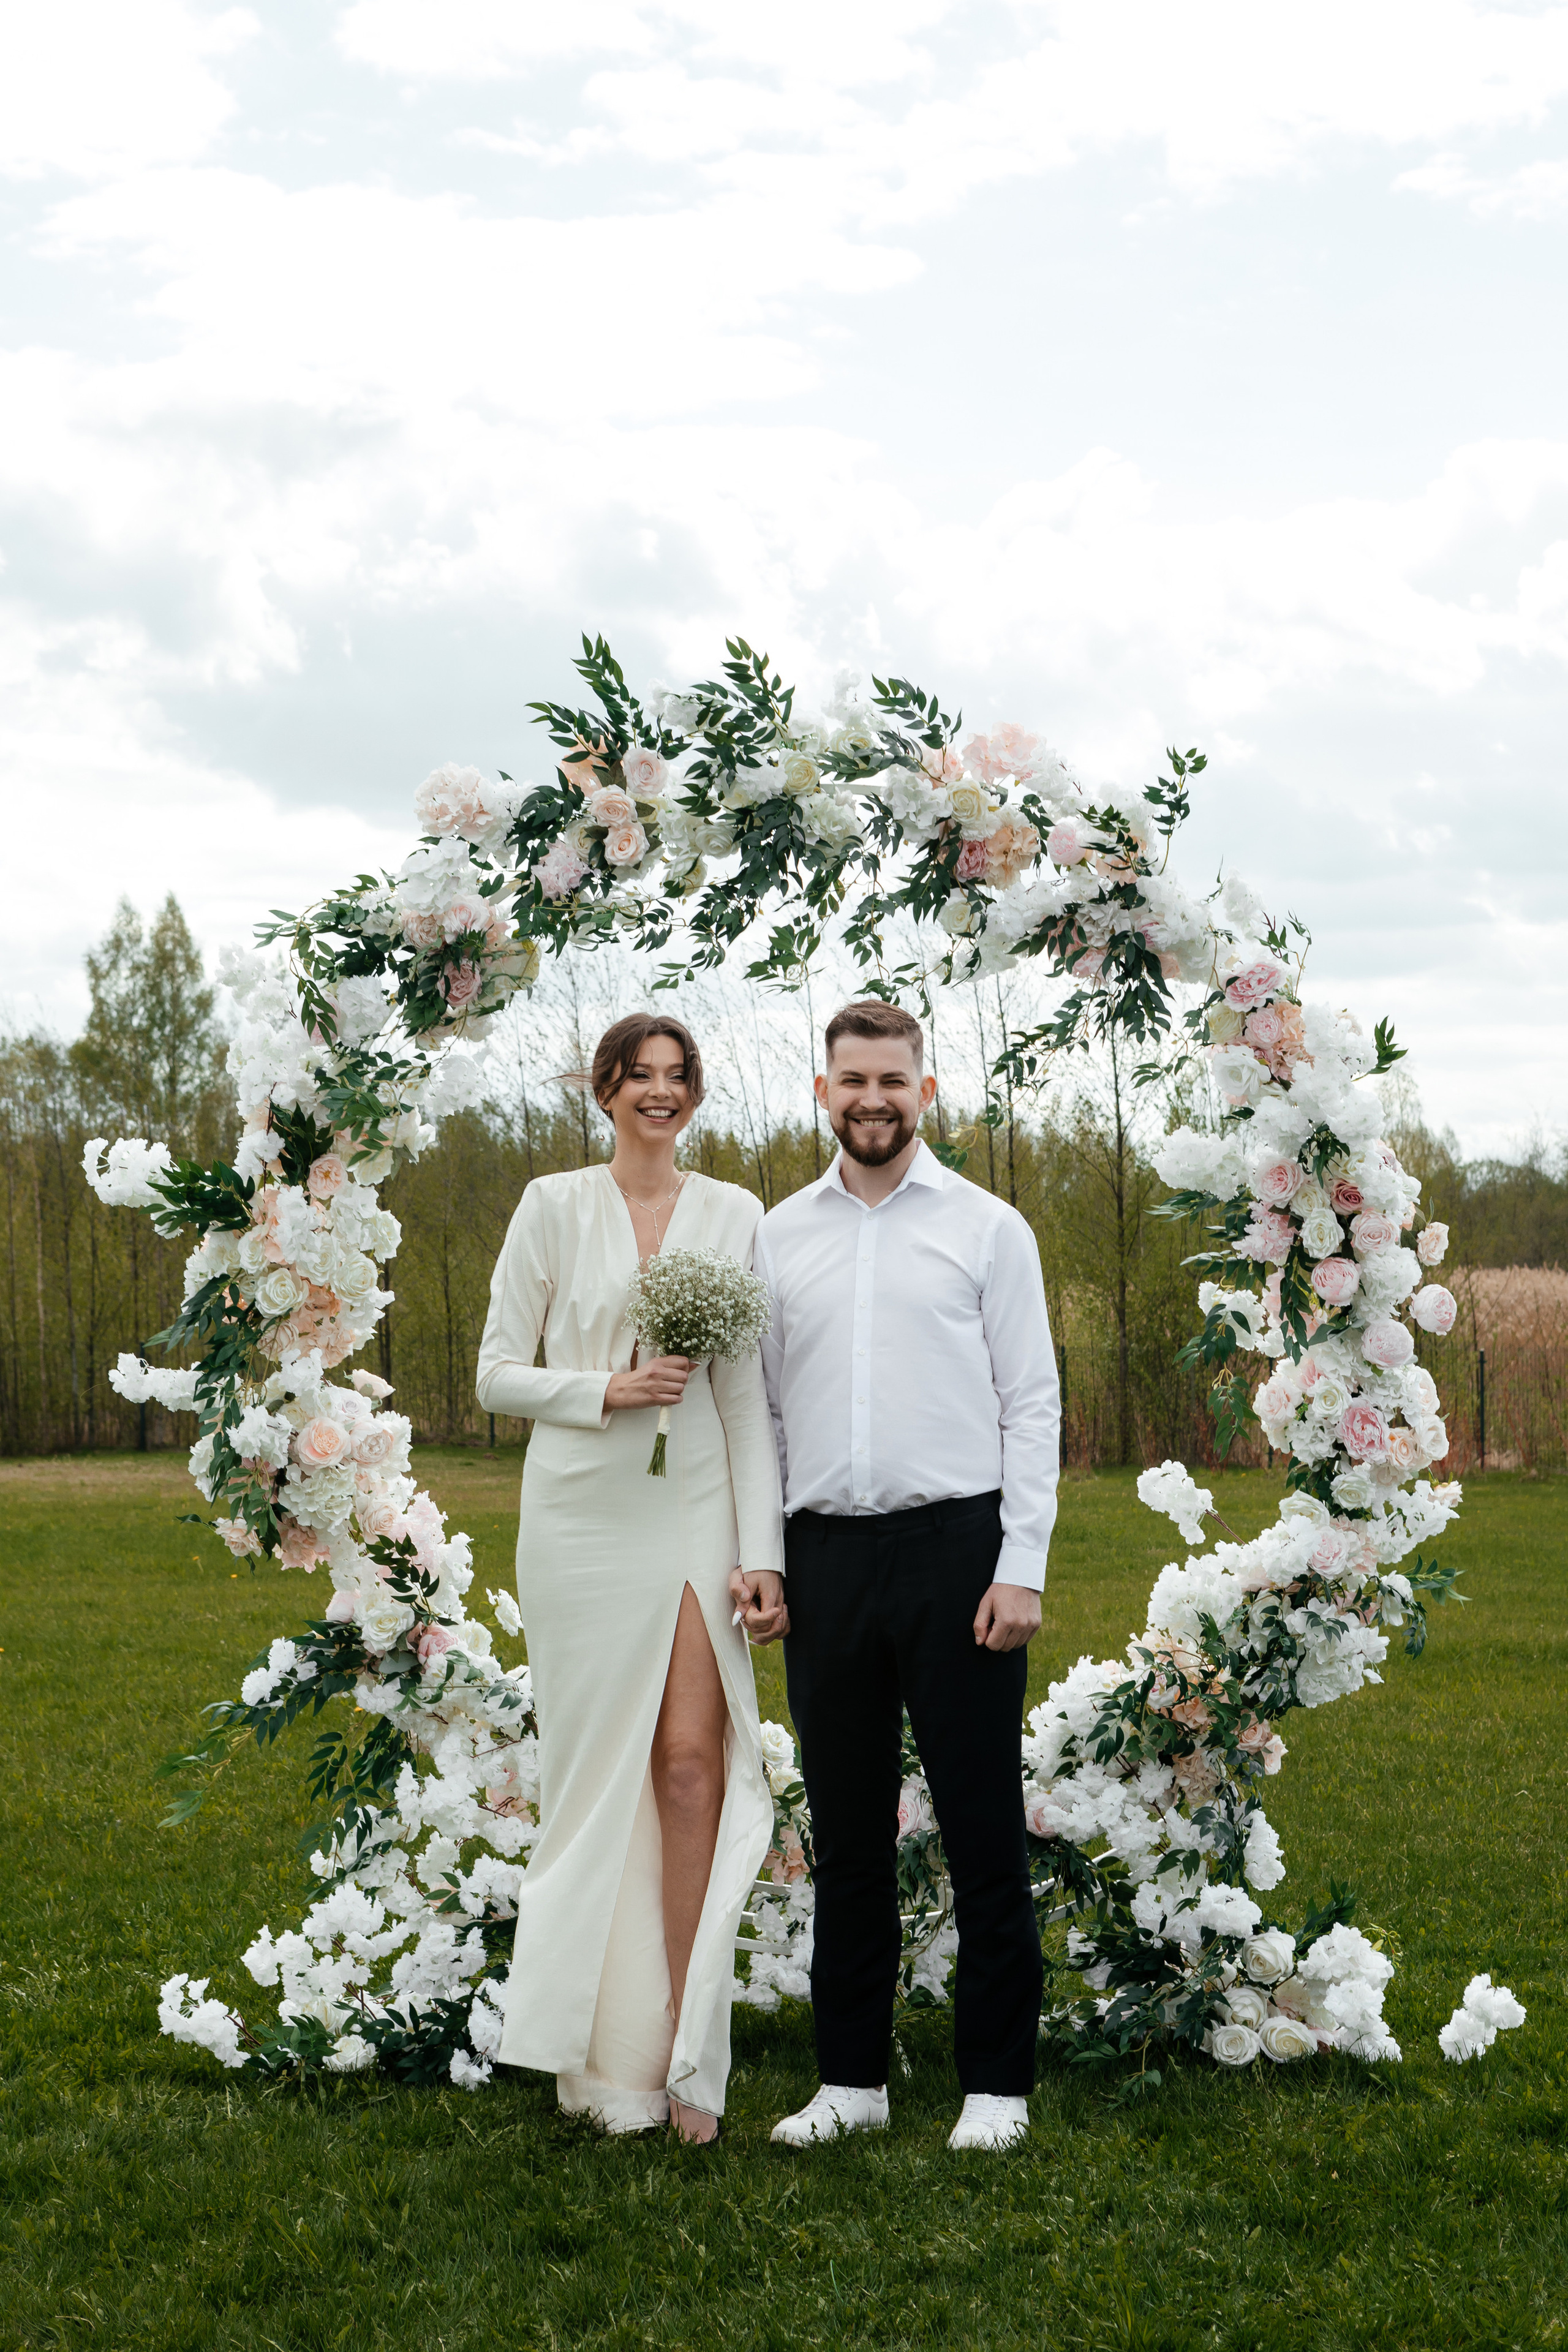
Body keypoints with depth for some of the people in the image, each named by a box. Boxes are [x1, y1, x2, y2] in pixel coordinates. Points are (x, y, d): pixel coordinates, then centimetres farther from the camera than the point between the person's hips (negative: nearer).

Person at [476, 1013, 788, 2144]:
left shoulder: (734, 1214, 7)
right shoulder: (554, 1206, 4)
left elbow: (750, 1393, 4)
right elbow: (498, 1375, 4)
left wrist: (764, 1554, -2)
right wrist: (606, 1390, -13)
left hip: (695, 1510, 1)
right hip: (583, 1511, 0)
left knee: (693, 1761, -8)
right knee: (598, 1766, 3)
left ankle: (685, 2057, -2)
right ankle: (607, 2051, 16)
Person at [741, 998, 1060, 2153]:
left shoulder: (988, 1227, 3)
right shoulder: (779, 1235, 12)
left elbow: (1033, 1404, 0)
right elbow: (757, 1407, 14)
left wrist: (1023, 1569, -8)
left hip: (956, 1546, -3)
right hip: (827, 1555, 3)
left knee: (983, 1829, 1)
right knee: (846, 1829, 9)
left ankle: (997, 2084, 11)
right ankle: (852, 2077, 19)